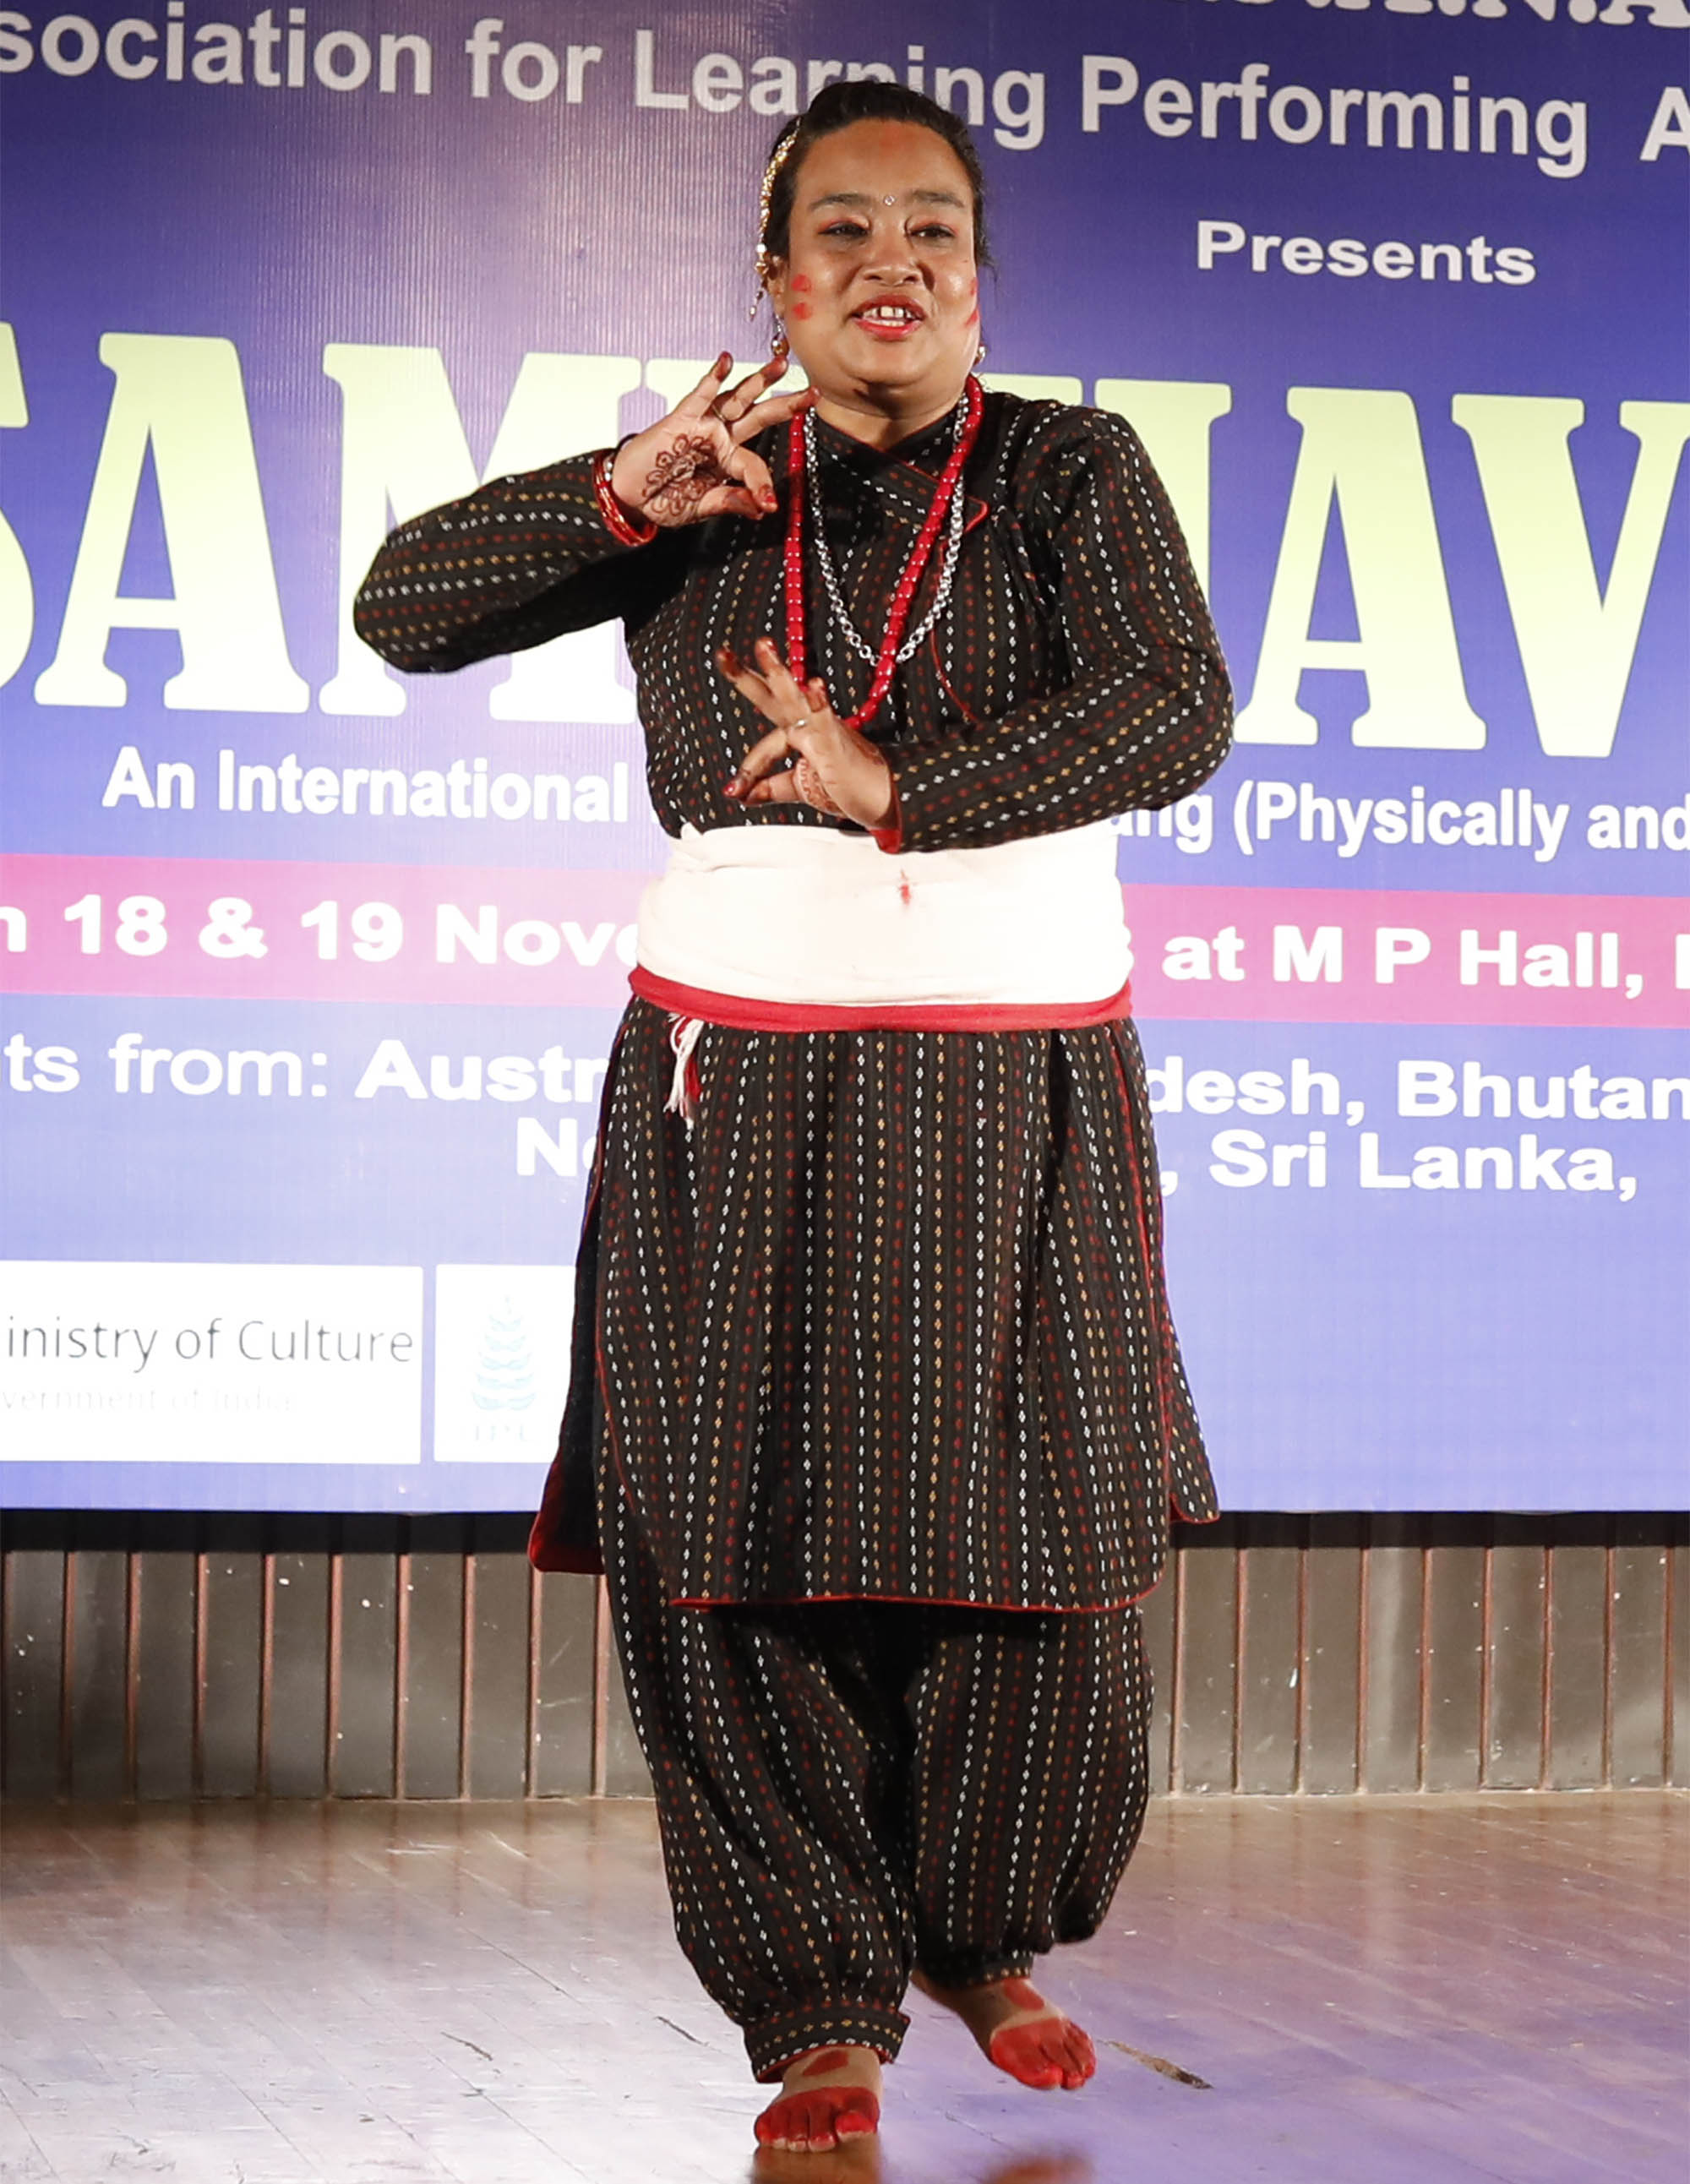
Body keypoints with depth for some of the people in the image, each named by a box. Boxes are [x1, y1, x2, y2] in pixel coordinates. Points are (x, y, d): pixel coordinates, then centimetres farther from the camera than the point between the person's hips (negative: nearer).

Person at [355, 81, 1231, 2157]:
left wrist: (899, 789, -19)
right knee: (736, 1553, -5)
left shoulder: (1070, 468, 2)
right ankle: (822, 2011, 7)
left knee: (1035, 1550, 1)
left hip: (1014, 1103, -1)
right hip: (739, 1097, 1)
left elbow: (1173, 709, -13)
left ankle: (987, 1938, 25)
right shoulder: (715, 489, 8)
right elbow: (404, 610, 3)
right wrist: (620, 495, -11)